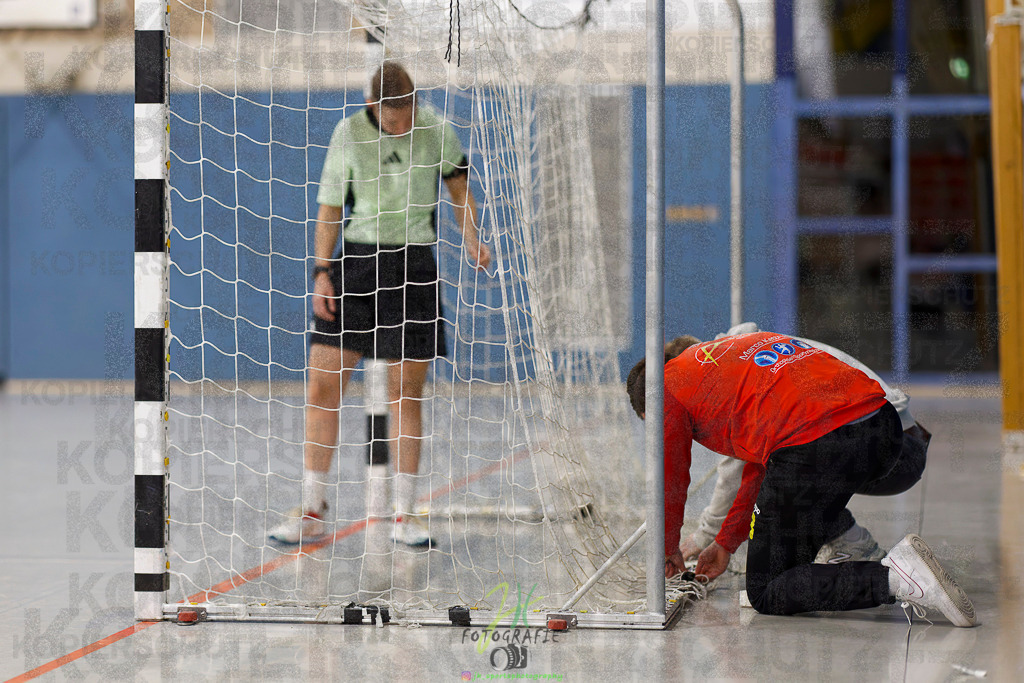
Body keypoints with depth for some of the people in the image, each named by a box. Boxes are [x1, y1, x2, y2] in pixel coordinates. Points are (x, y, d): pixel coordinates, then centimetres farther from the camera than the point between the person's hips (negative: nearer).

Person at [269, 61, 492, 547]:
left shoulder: (437, 130, -1)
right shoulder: (348, 133, -3)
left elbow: (458, 184, 16)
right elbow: (330, 207, 4)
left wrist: (471, 239, 3)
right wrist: (322, 271, -3)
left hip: (413, 267, 0)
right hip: (354, 261, 0)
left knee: (405, 395, 0)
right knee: (322, 387, -4)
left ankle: (404, 515, 9)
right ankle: (312, 511, 6)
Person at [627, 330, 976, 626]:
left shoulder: (669, 388, 14)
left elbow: (670, 483, 21)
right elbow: (760, 465, 43)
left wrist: (668, 550, 39)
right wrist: (727, 542, 49)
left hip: (813, 450, -9)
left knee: (766, 595, 4)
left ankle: (895, 578, -15)